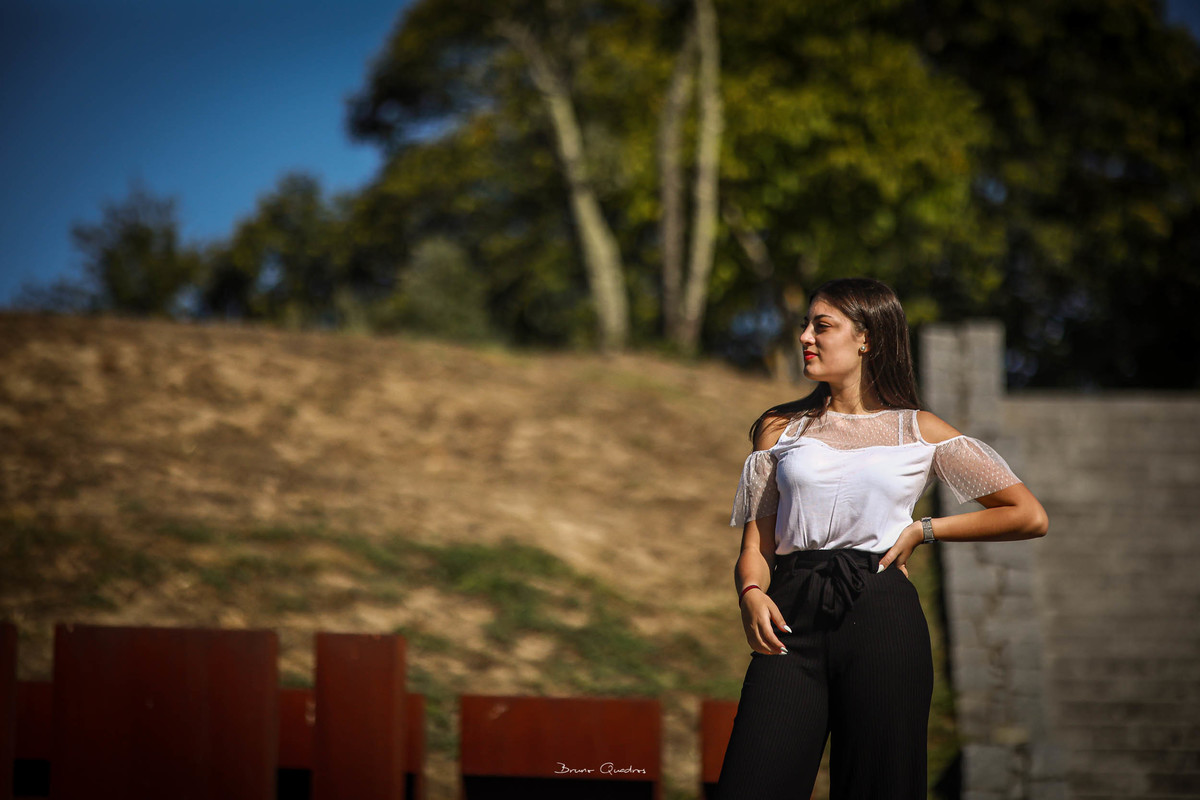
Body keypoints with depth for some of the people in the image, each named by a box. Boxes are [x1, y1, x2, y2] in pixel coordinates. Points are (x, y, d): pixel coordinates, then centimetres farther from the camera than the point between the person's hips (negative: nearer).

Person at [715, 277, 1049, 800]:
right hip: (793, 619, 1)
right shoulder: (781, 428, 16)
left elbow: (1030, 517, 9)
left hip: (880, 618, -1)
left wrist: (923, 531, 6)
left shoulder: (919, 432, 10)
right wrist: (752, 595, -10)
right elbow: (755, 545, 11)